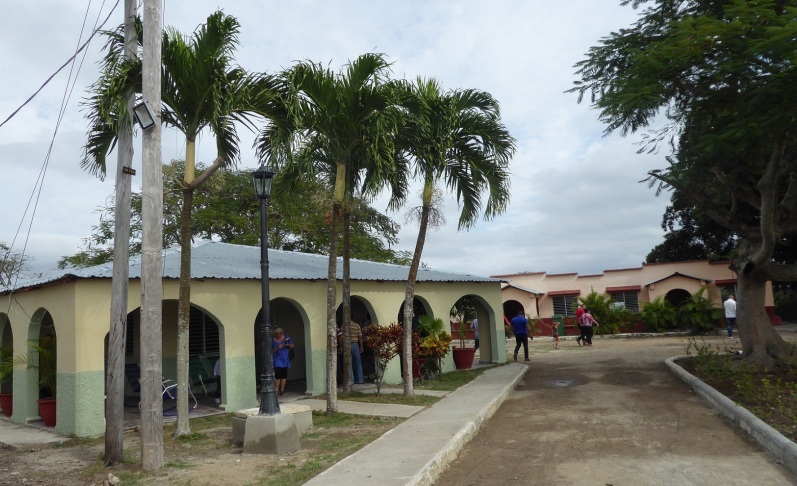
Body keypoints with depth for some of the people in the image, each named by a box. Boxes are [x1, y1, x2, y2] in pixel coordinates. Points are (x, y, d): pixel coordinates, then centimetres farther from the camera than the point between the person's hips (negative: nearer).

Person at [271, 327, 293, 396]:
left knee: (284, 375, 4)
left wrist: (288, 345, -11)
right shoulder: (273, 341, -2)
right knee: (278, 374, -15)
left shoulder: (286, 338, 3)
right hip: (277, 359, -3)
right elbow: (271, 351, 0)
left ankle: (282, 390, 14)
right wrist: (277, 348, -17)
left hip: (285, 359, 3)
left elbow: (292, 345, 10)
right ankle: (277, 390, -8)